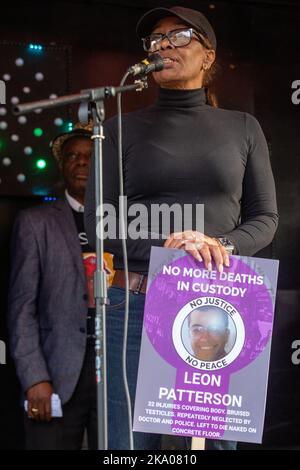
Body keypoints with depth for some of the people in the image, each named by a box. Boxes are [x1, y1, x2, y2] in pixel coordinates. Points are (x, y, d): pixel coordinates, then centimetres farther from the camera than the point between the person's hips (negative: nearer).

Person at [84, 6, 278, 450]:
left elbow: (265, 218, 8)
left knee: (217, 435, 6)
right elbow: (96, 222, 0)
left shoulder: (242, 127, 10)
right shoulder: (122, 129, 7)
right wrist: (168, 243, -16)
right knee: (131, 441, 1)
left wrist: (223, 246, -13)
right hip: (137, 302, -1)